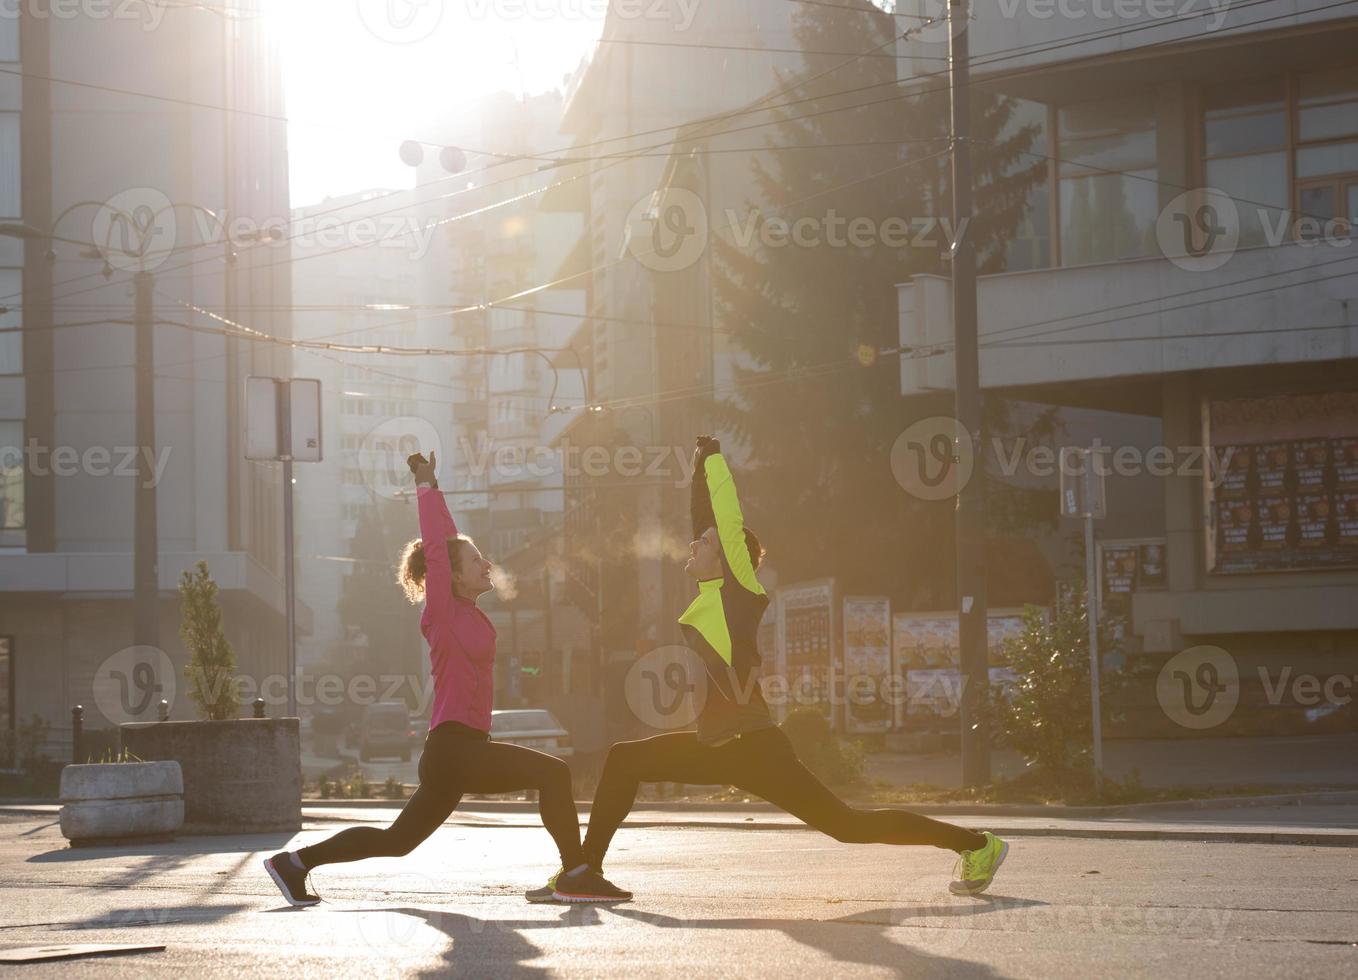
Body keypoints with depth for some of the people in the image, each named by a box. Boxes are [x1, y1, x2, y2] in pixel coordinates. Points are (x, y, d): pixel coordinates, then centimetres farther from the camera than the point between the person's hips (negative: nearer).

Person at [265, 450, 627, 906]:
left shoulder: (464, 610, 14)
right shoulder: (444, 611, -8)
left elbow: (447, 540, 21)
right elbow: (436, 547, -11)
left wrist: (431, 486, 22)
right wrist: (426, 486, -5)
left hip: (460, 752, 9)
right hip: (453, 749, -9)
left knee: (397, 841, 13)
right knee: (551, 771, -19)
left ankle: (295, 863, 17)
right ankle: (574, 876, -17)